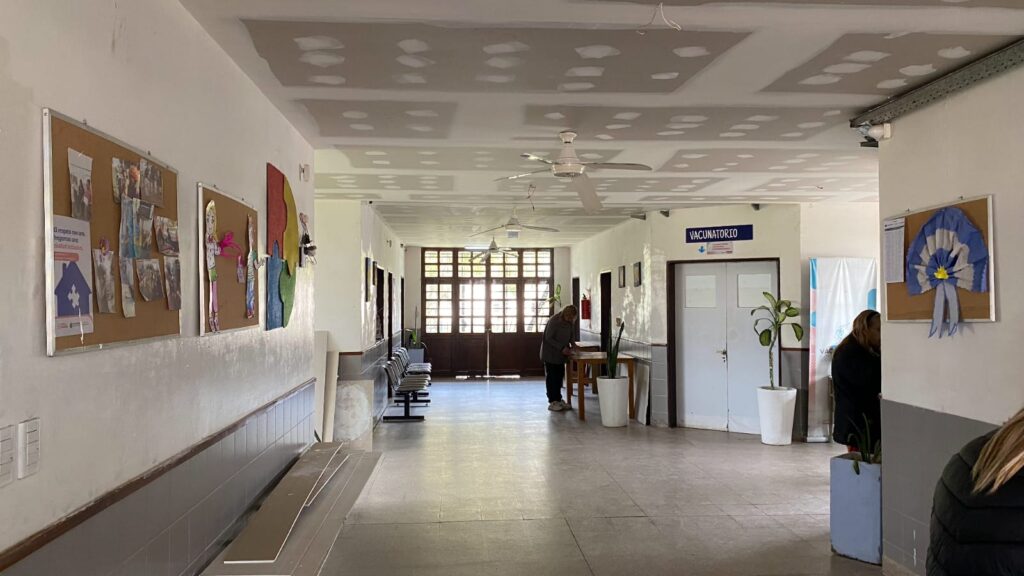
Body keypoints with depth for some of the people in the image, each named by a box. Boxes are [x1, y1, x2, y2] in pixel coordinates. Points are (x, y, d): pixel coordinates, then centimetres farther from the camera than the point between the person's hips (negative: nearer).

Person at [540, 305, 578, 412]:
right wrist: (562, 348, -23)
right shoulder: (553, 321, -19)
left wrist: (572, 345, -5)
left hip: (561, 355, 7)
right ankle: (552, 402, 3)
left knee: (560, 377, 9)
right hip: (550, 354, -7)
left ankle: (558, 400, 18)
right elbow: (548, 338, -19)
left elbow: (570, 336, 14)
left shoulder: (568, 323, 3)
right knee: (551, 378, -2)